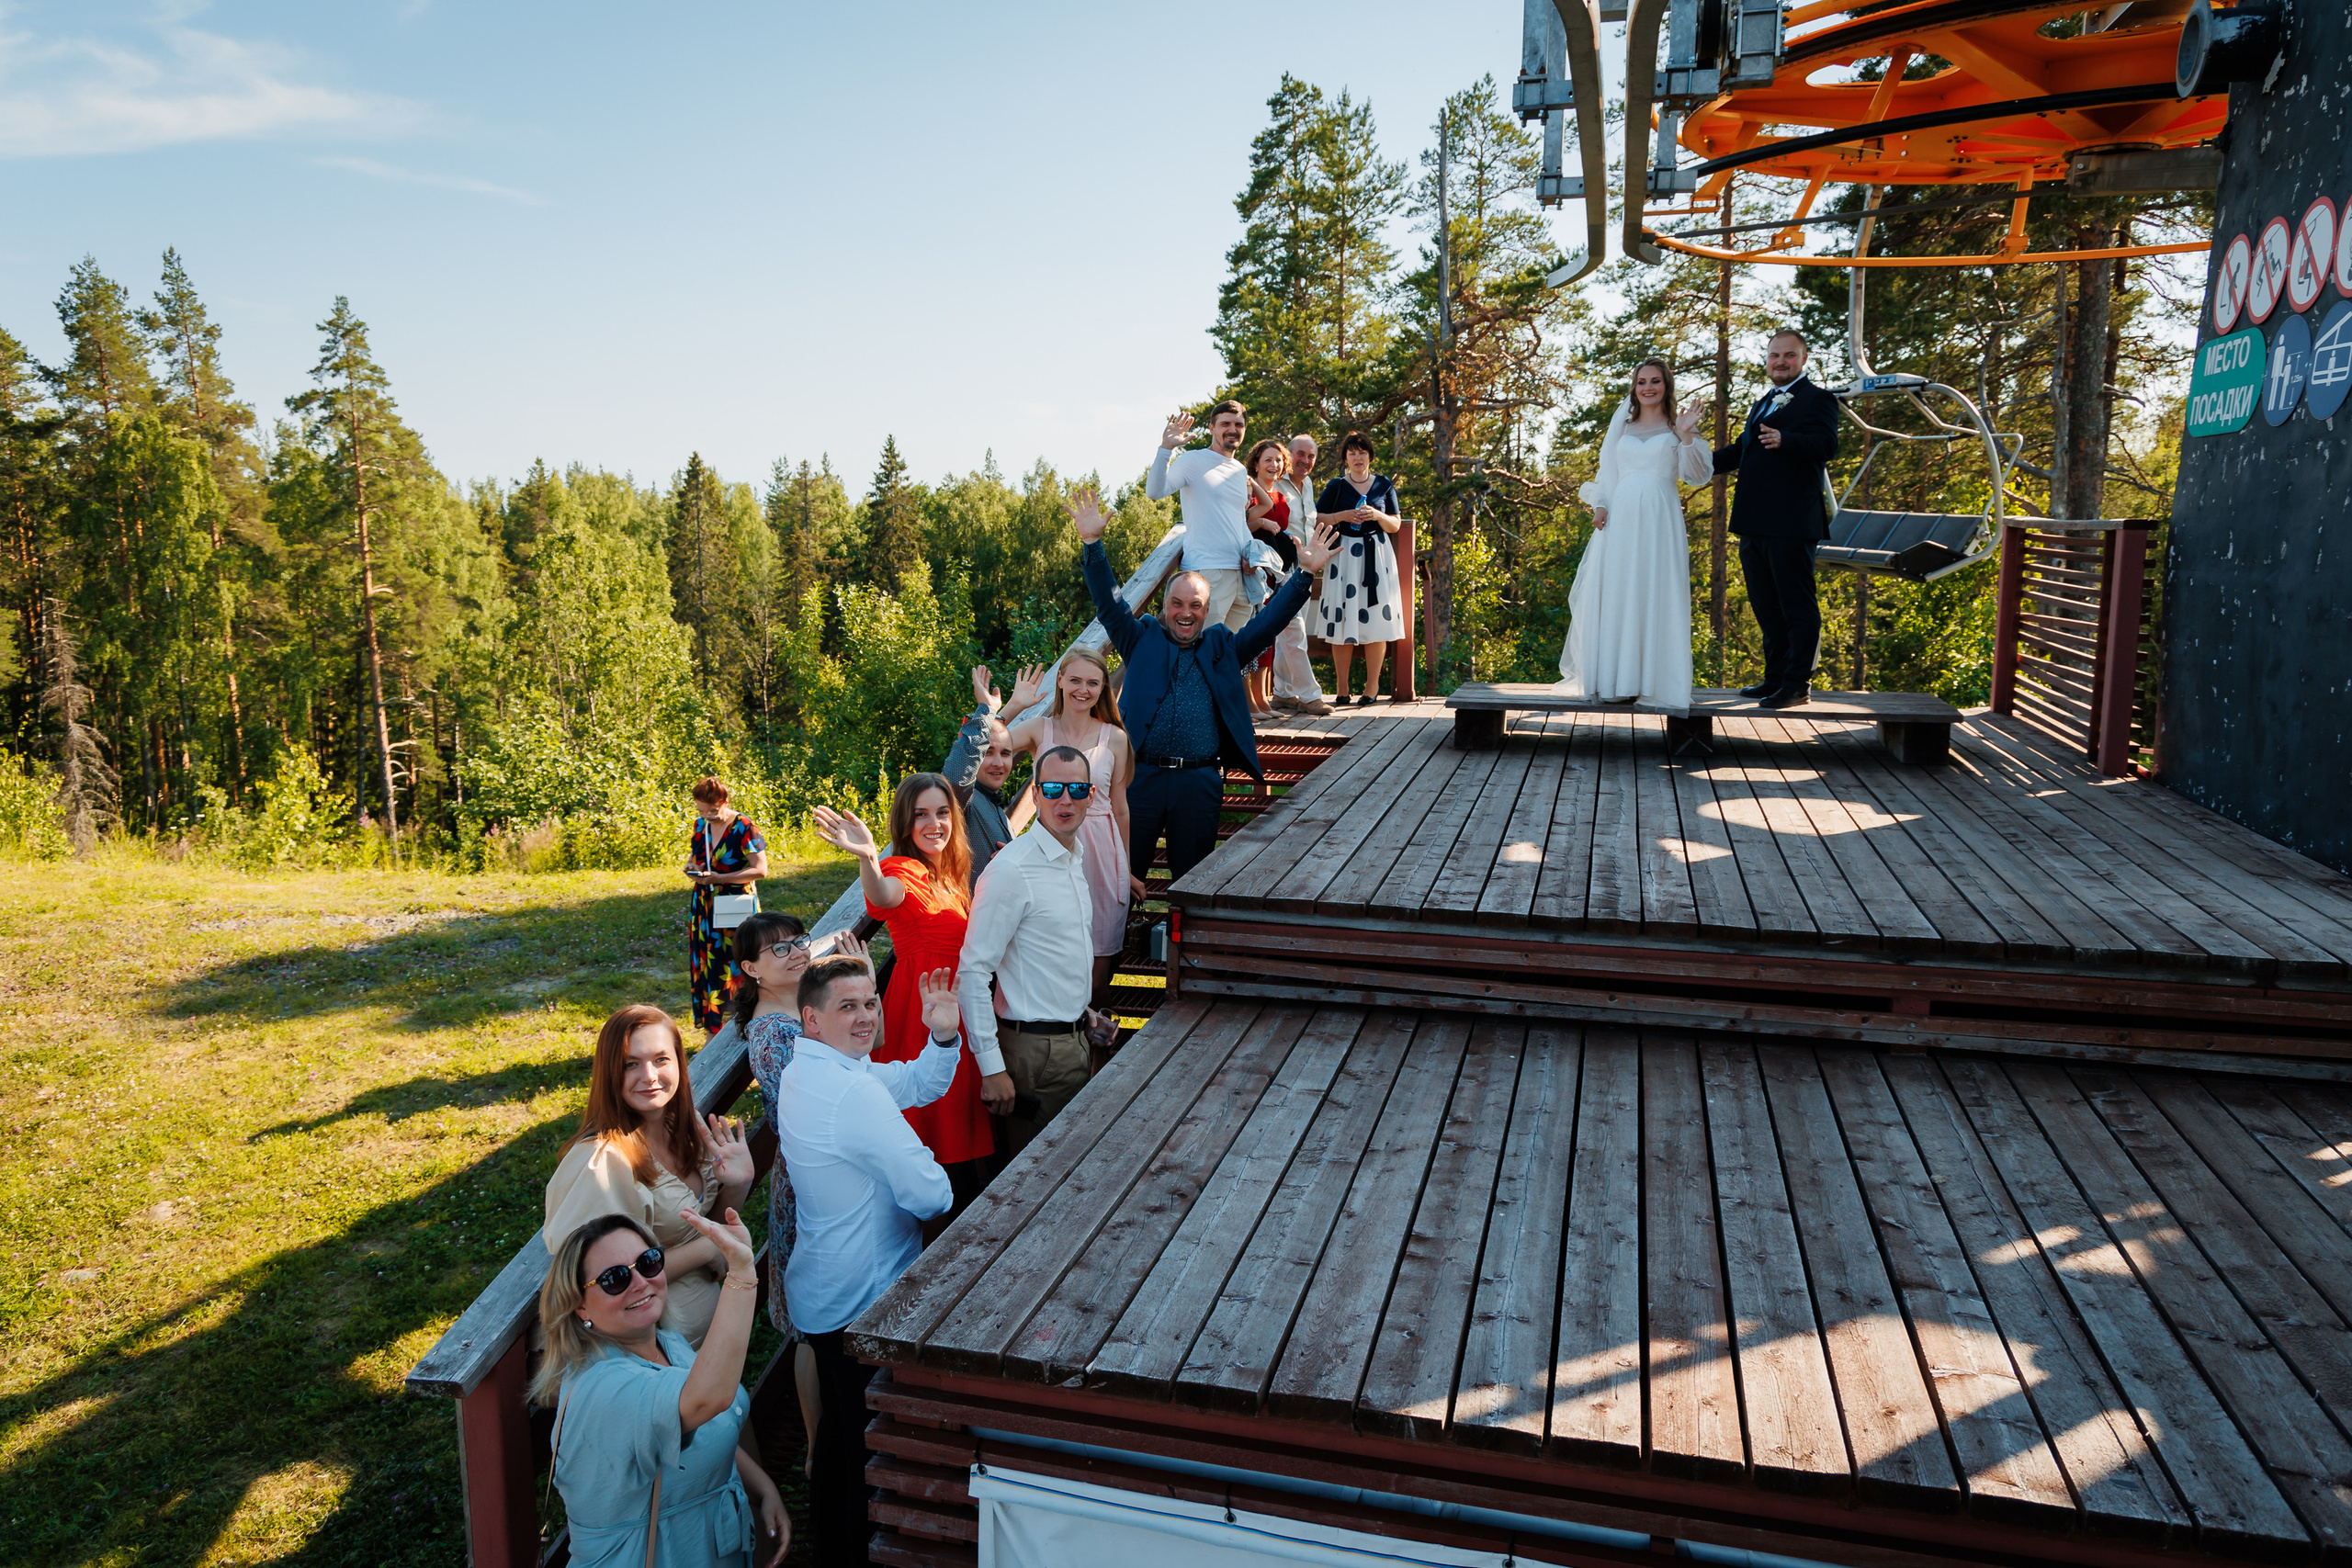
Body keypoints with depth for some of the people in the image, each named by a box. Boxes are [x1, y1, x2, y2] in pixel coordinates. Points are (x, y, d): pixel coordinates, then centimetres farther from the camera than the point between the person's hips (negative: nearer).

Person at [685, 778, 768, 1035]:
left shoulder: (744, 827, -13)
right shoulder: (701, 824, 7)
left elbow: (760, 869, -16)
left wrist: (718, 878, -22)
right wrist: (691, 865, 0)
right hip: (704, 908, 6)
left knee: (731, 972, -5)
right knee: (704, 966, 6)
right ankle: (712, 1030, 14)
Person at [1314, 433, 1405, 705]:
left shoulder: (1384, 485, 11)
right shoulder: (1337, 486, 7)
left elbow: (1396, 525, 9)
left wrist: (1377, 516, -10)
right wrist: (1342, 516, -10)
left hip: (1377, 557, 1)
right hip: (1344, 557, -1)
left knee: (1376, 621, -4)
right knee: (1343, 621, -5)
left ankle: (1371, 687, 2)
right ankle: (1341, 688, 0)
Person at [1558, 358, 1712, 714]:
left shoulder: (1676, 427, 9)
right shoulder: (1622, 426, 18)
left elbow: (1699, 475, -2)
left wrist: (1686, 437, -15)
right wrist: (1600, 506, 0)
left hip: (1659, 519, -3)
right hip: (1620, 515, 3)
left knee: (1655, 596, -5)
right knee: (1615, 594, -1)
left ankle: (1651, 681, -2)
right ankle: (1615, 680, 5)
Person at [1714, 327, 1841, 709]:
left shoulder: (1817, 399, -3)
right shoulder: (1762, 404, 23)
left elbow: (1826, 445, -20)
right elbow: (1740, 450, 33)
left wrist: (1783, 440, -37)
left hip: (1791, 524, -9)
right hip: (1754, 526, 9)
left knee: (1797, 605, -3)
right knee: (1765, 606, 15)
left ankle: (1798, 685, 1)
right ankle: (1775, 679, 25)